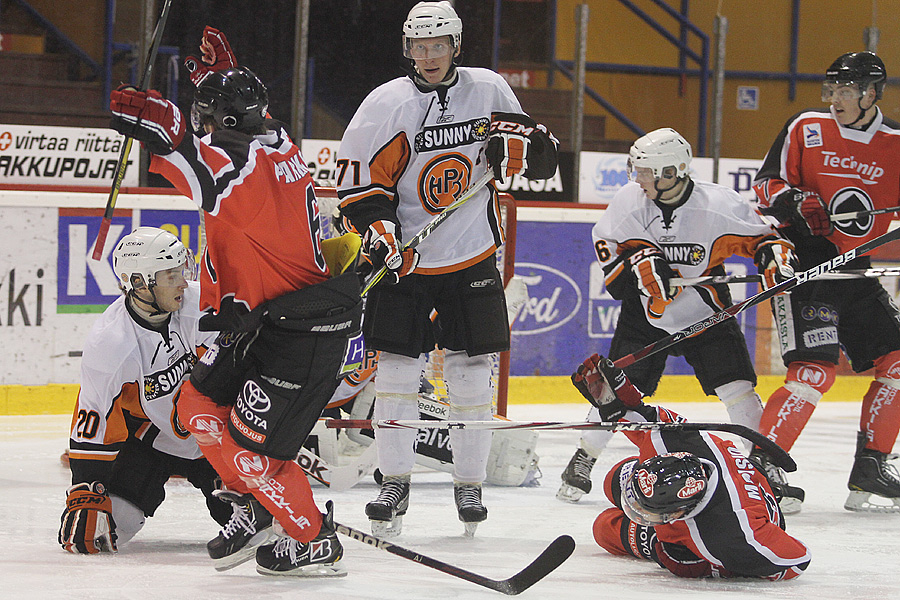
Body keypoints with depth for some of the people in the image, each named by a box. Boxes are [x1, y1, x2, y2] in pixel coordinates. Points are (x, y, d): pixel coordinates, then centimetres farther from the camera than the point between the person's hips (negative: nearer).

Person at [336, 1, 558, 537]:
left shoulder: (489, 90, 0)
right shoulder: (387, 103, -6)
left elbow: (543, 155, 6)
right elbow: (358, 176, -4)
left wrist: (516, 145, -16)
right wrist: (376, 227, -19)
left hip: (473, 259, 1)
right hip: (405, 259, -1)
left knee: (473, 373, 2)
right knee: (397, 370, -3)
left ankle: (470, 486, 15)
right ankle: (395, 483, 9)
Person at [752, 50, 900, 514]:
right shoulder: (807, 129, -2)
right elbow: (767, 184, 0)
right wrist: (792, 202, -19)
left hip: (853, 269, 5)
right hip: (801, 261, -5)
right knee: (815, 370, -19)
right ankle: (761, 467, -15)